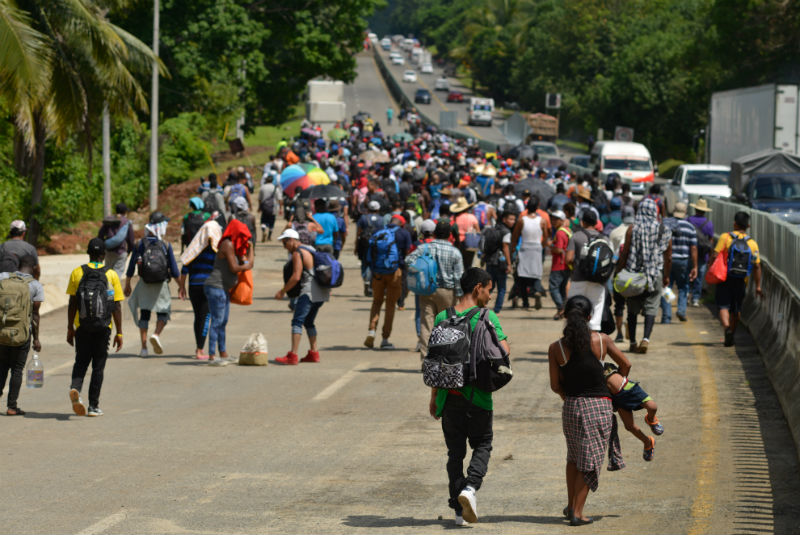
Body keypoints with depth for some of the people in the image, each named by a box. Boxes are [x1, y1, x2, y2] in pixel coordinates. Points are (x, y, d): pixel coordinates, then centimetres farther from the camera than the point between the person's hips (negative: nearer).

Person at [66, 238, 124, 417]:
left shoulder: (77, 273, 0)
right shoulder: (111, 275, -2)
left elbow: (72, 304, 1)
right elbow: (117, 307, -2)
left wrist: (70, 328, 8)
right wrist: (119, 333, 3)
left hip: (82, 327, 1)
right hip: (103, 327, -1)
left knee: (81, 362, 11)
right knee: (98, 366, 7)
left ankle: (75, 388, -18)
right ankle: (93, 406, 7)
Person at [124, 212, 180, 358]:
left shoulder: (140, 244, -2)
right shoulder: (166, 245, -7)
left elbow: (131, 268, 2)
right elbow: (174, 270, -4)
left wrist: (127, 285, 14)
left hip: (144, 285, 2)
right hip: (161, 285, -2)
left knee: (144, 314, 9)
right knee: (163, 312, 12)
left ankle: (144, 347, 5)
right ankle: (156, 334, -15)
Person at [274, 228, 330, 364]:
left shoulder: (297, 253, -8)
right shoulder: (310, 250, 21)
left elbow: (296, 277, -16)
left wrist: (283, 291, -8)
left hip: (310, 291, -10)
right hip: (322, 292, 10)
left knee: (297, 321, -13)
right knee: (308, 322, 21)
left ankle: (293, 355, -22)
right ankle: (314, 353, 21)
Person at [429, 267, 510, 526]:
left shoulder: (442, 318, 2)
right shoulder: (487, 317, -7)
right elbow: (505, 350, -15)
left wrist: (434, 397, 12)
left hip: (449, 395, 3)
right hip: (478, 396, -3)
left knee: (455, 451, 11)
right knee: (482, 445, 13)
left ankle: (459, 509, 11)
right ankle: (470, 487, -12)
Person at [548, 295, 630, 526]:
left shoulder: (556, 348, -5)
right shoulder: (601, 341, -4)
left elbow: (555, 385, -1)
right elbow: (625, 364, 9)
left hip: (571, 407, 1)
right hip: (599, 406, -1)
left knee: (574, 457, 23)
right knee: (589, 460, 6)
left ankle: (571, 505, 29)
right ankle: (577, 512, 3)